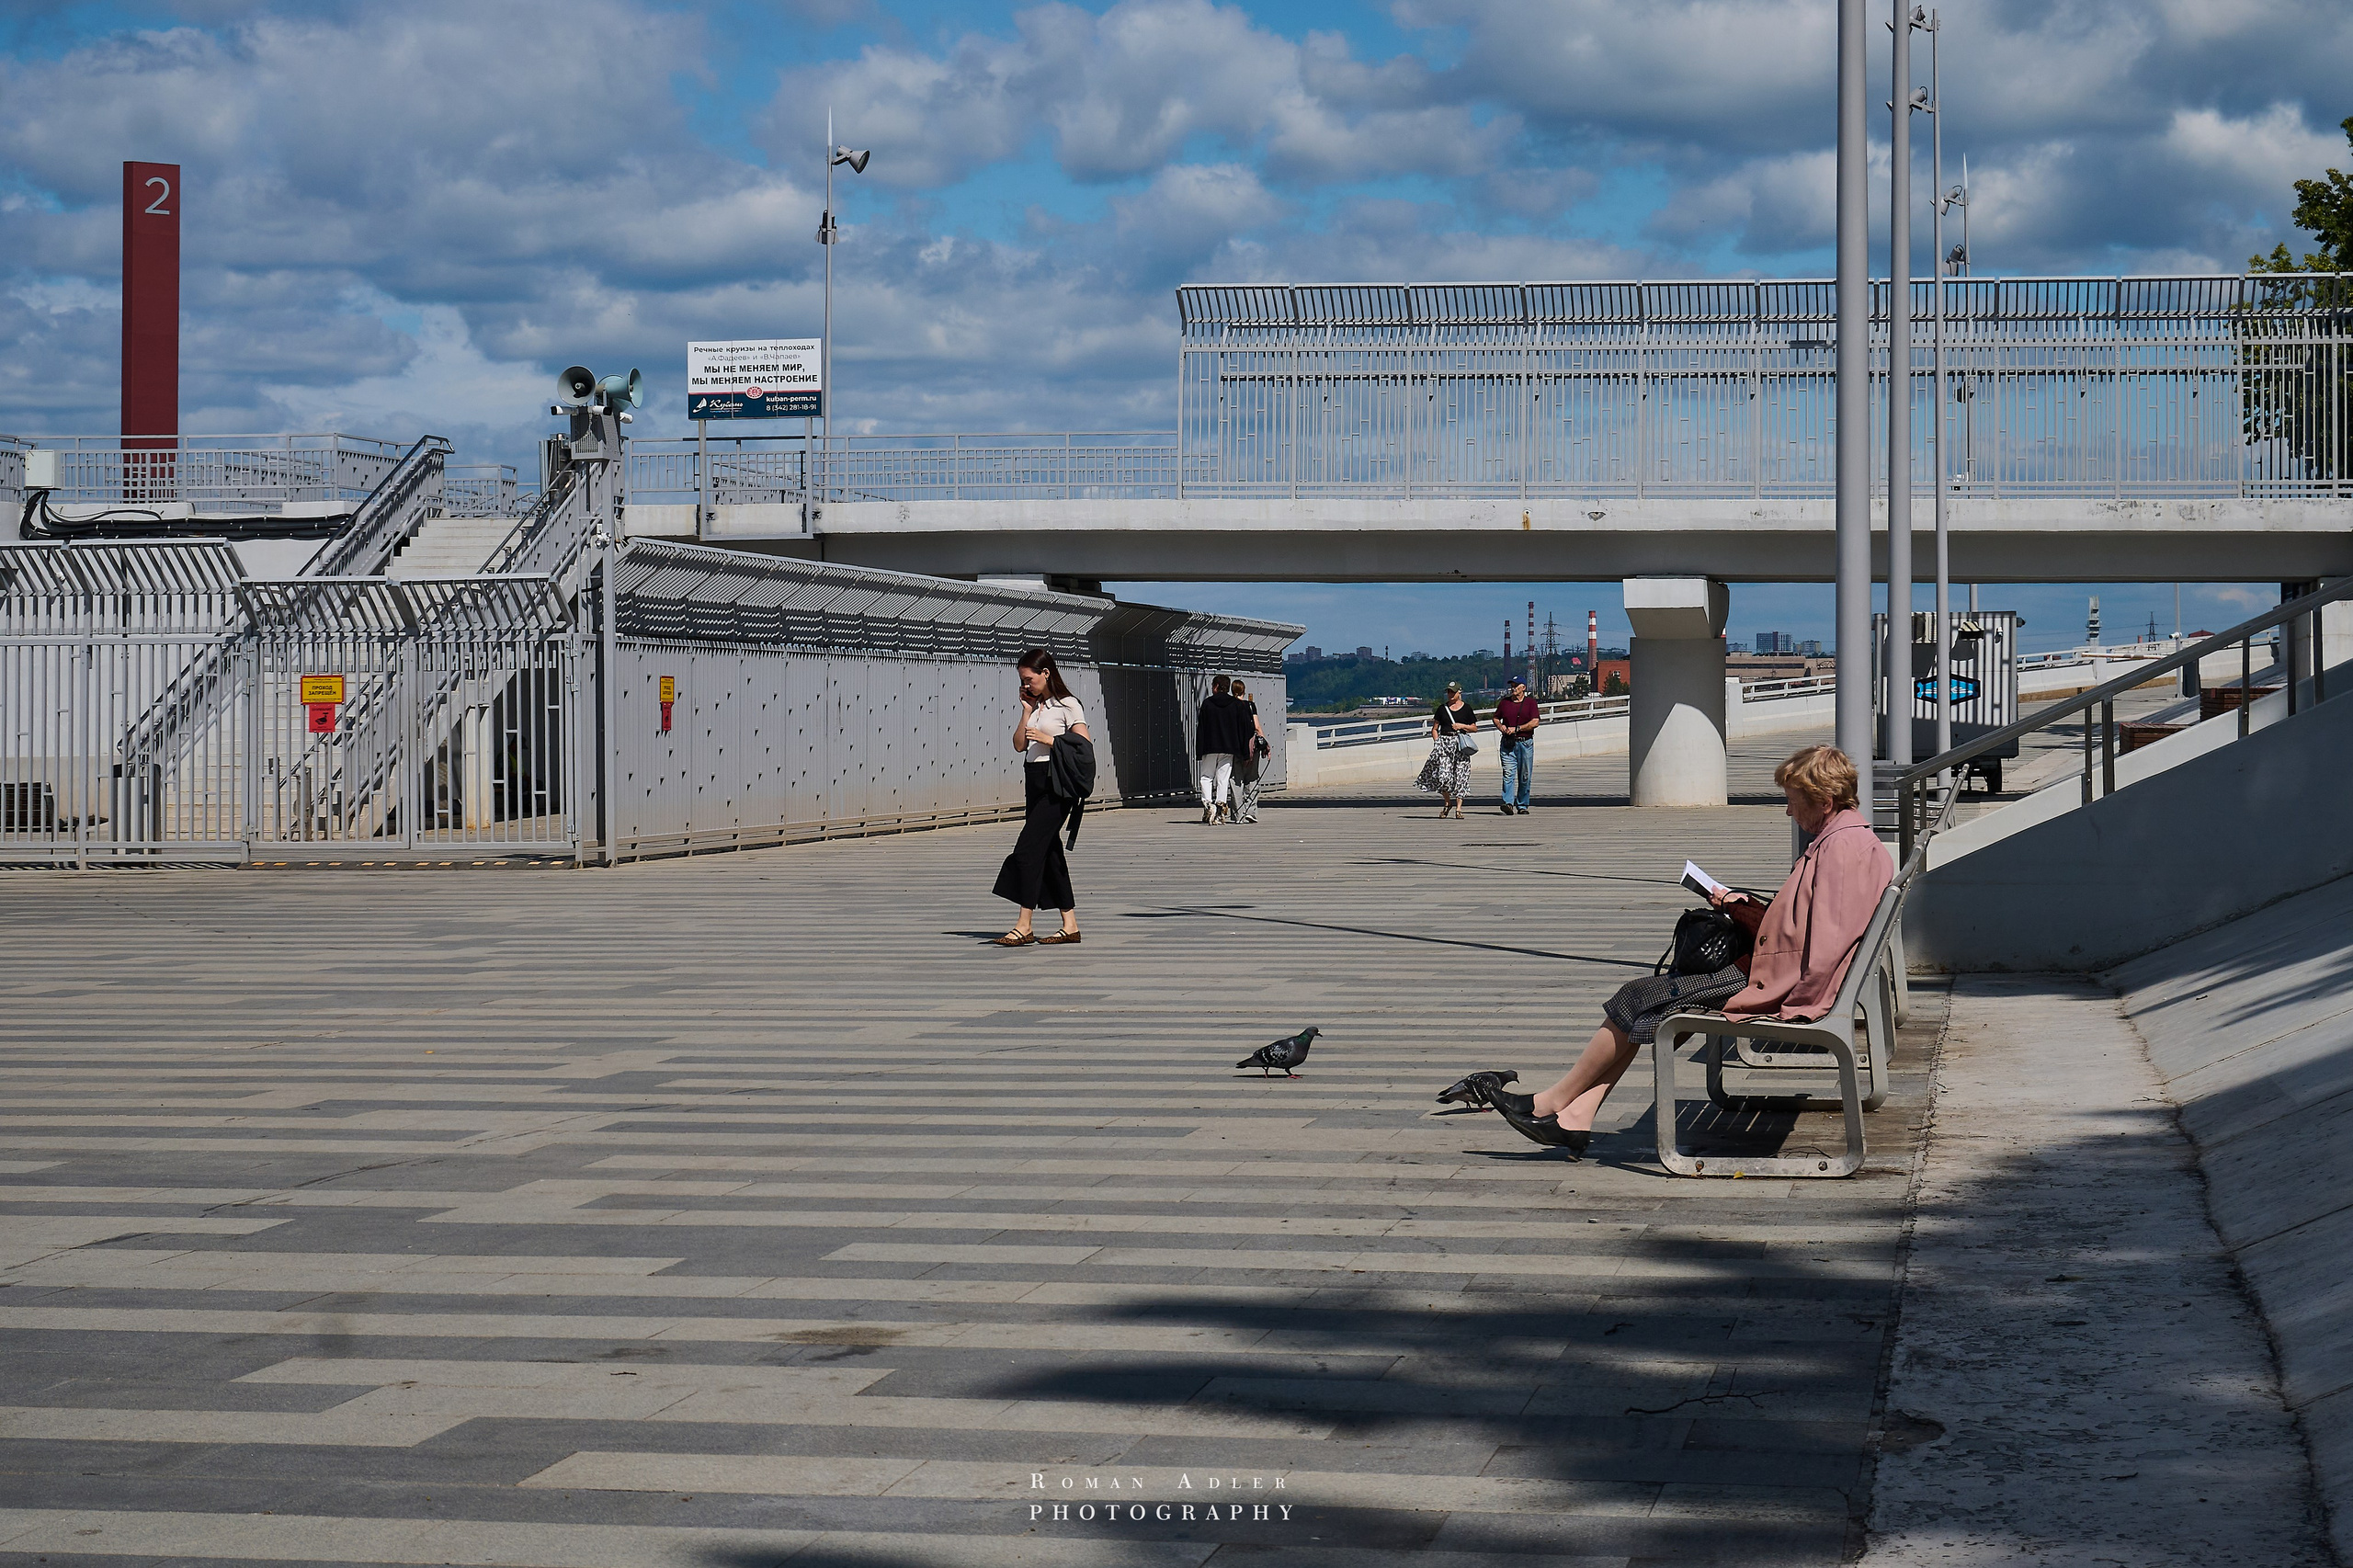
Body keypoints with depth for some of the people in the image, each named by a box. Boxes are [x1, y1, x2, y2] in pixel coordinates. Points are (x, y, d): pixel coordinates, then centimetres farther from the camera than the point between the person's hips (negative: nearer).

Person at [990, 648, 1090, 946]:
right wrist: (1027, 711, 2)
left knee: (1028, 848, -14)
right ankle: (1070, 924, 11)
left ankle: (1023, 926, -16)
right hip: (1034, 782, 8)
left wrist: (1049, 739, -16)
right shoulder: (1033, 705, 15)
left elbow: (1084, 743, -12)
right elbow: (1019, 745, 9)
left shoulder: (1067, 705, -6)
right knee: (1048, 851, 7)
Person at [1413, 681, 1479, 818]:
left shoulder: (1466, 708, 8)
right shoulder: (1442, 708, 10)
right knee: (1443, 775, -11)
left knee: (1460, 776, -5)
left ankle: (1458, 808, 0)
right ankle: (1447, 803, 12)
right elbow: (1434, 729, 12)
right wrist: (1437, 742, -1)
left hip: (1460, 743, -1)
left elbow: (1474, 727, 11)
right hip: (1444, 741, 1)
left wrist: (1462, 726, -6)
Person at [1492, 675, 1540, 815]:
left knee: (1525, 777, 4)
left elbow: (1535, 722, -7)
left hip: (1525, 743, -1)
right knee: (1508, 774, -13)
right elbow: (1496, 718, 22)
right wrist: (1500, 726, -1)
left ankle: (1522, 805, 13)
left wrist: (1516, 729, -13)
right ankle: (1508, 803, -20)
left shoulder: (1530, 702, 3)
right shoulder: (1505, 702, 11)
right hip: (1507, 743, 1)